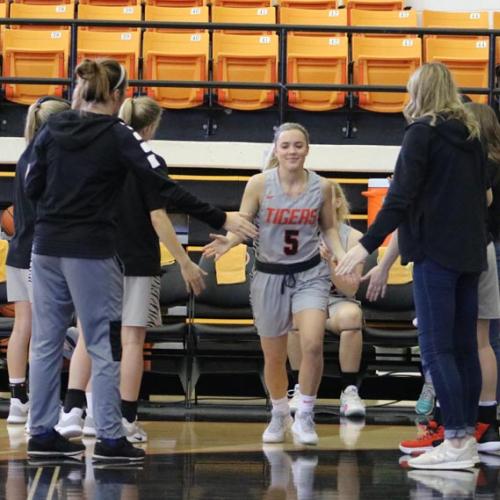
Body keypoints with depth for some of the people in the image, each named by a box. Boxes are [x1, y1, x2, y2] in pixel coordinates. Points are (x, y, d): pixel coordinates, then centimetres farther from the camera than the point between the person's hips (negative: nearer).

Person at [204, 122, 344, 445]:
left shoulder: (321, 187, -3)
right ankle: (280, 416, 34)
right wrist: (228, 242, -25)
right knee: (274, 356, 9)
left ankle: (305, 417, -3)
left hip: (310, 274, 0)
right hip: (270, 276, 0)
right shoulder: (259, 184, -8)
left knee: (313, 344, -20)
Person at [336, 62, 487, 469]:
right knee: (465, 346, 9)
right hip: (469, 252, 8)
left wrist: (367, 245, -16)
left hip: (435, 252, -8)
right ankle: (468, 438, 10)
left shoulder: (424, 131, -8)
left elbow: (402, 196, -15)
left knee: (437, 348, -8)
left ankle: (456, 442, -13)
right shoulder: (470, 133, 13)